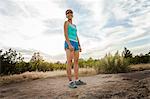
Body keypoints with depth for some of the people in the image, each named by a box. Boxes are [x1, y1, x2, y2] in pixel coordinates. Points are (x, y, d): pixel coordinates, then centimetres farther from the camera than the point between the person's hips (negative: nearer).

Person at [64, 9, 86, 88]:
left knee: (76, 62, 2)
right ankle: (70, 82, -14)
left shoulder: (74, 25, 28)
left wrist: (79, 46, 13)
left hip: (75, 44, 8)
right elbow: (65, 34, -9)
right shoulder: (66, 23, 5)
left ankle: (77, 80, 5)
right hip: (69, 43, -8)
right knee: (69, 61, -15)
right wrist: (69, 44, -21)